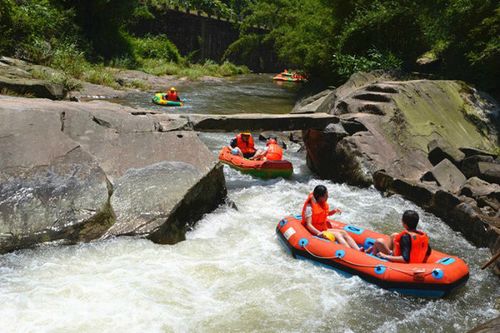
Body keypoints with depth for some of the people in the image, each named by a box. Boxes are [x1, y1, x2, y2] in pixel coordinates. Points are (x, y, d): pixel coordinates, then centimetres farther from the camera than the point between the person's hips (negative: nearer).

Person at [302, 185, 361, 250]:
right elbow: (308, 224, -23)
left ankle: (358, 250, -21)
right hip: (316, 232, -9)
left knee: (343, 233, -7)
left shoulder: (323, 204, 7)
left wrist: (334, 211, 7)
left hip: (325, 229, 9)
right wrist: (319, 233, -37)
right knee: (337, 235, -24)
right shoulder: (309, 207, -19)